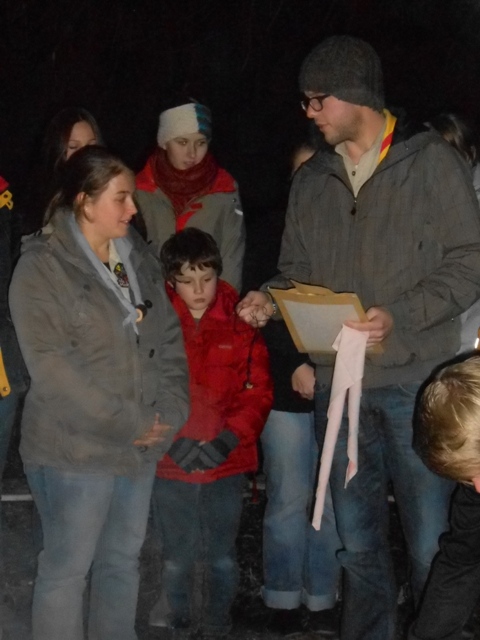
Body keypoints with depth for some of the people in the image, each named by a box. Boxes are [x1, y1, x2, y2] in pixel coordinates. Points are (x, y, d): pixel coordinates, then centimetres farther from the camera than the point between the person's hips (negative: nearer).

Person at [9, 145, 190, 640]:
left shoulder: (138, 258, 9)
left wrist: (171, 407, -4)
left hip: (142, 445, 7)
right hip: (75, 448, -6)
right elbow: (51, 366, -18)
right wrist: (128, 422, -17)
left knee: (123, 560, 16)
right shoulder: (42, 266, -12)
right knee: (68, 567, 2)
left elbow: (169, 338, 11)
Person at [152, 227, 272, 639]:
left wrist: (228, 439, -13)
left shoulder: (241, 325, 1)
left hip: (228, 465, 1)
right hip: (171, 466, 0)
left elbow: (258, 393, 0)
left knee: (222, 559, 9)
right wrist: (172, 439, -15)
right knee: (177, 559, 7)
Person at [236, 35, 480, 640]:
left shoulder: (432, 161, -4)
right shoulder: (311, 180, 12)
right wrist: (270, 299, -3)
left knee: (430, 540, -1)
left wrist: (401, 316, -20)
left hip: (415, 379, -5)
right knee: (357, 538, 14)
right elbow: (297, 269, 18)